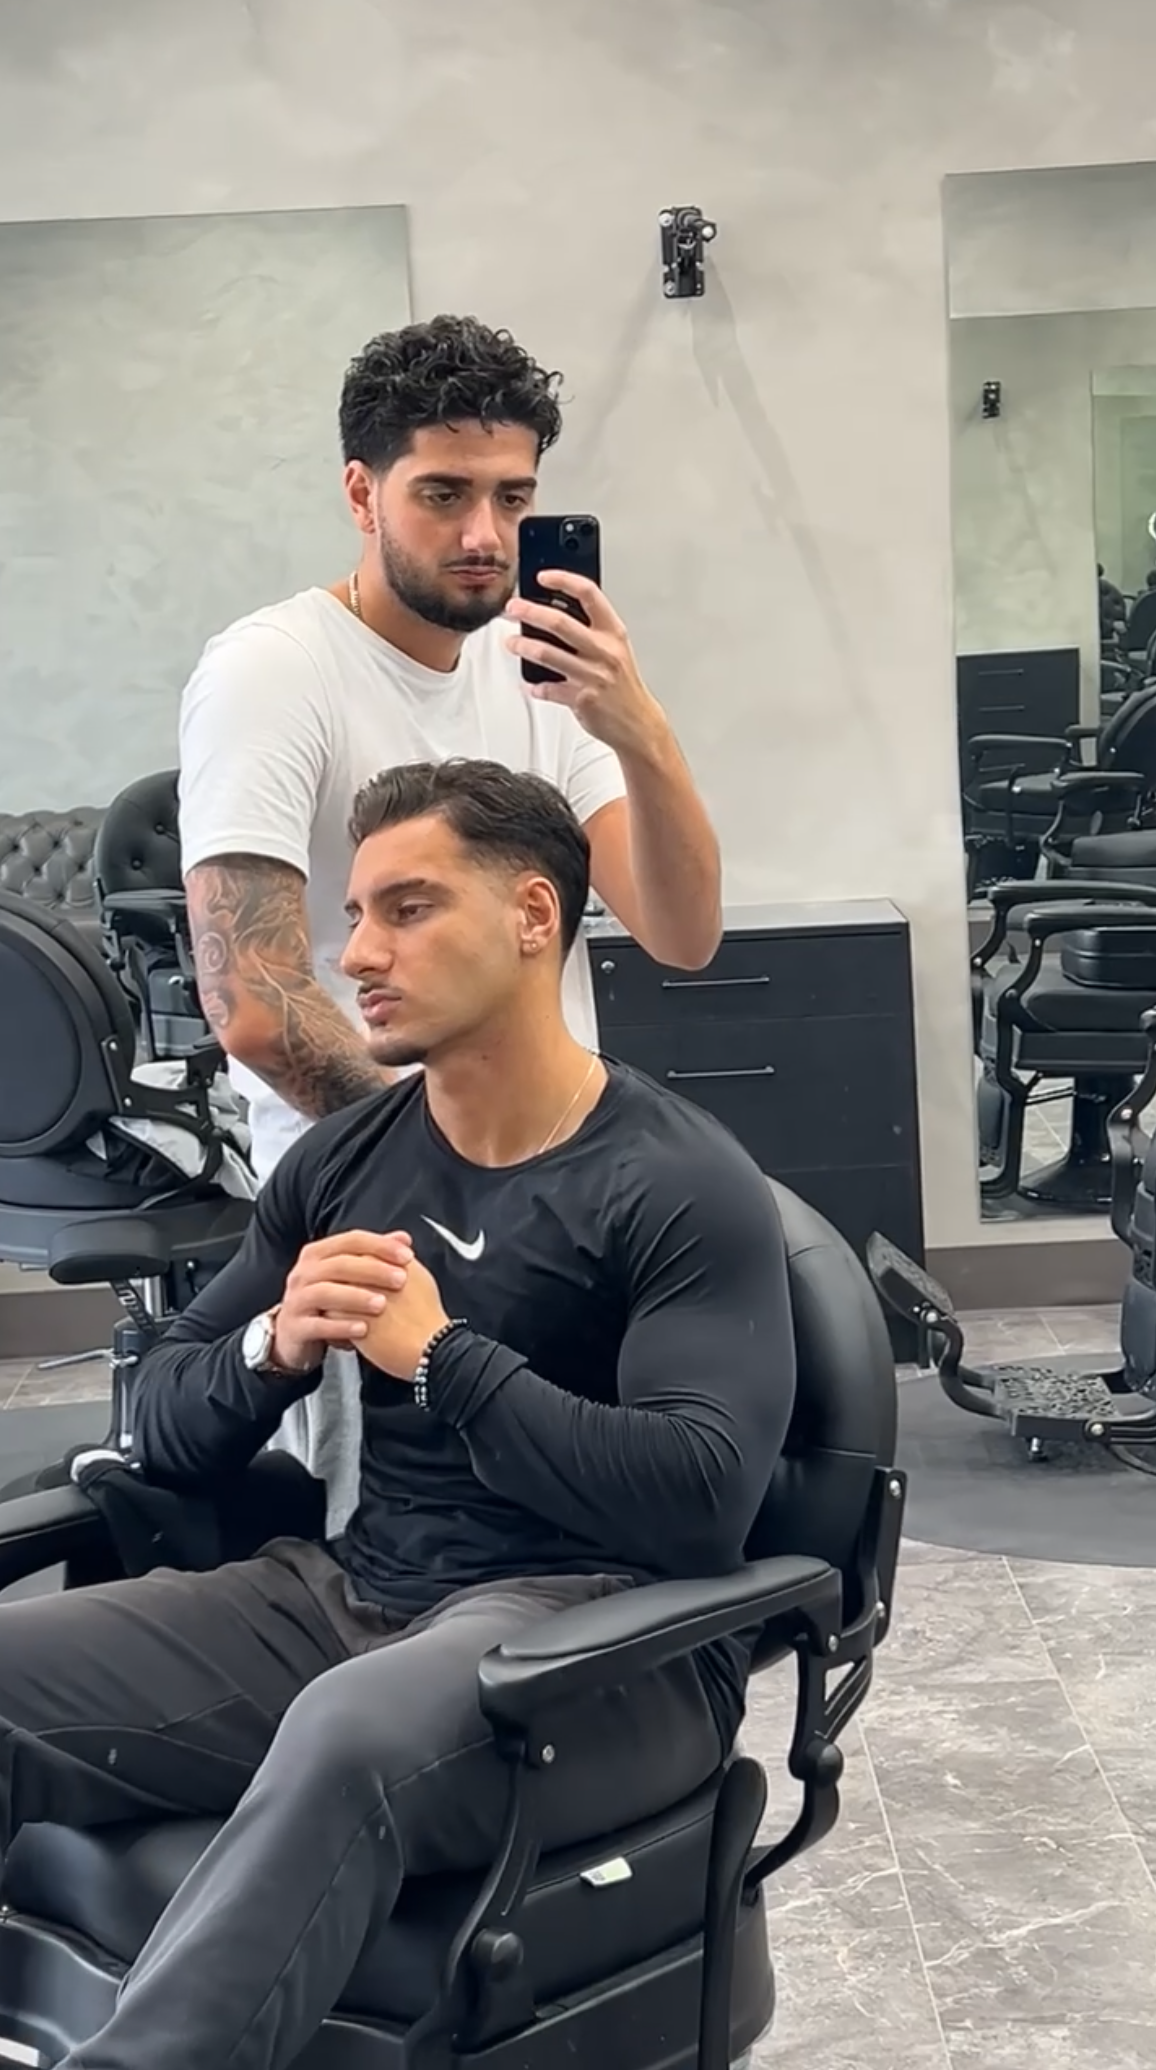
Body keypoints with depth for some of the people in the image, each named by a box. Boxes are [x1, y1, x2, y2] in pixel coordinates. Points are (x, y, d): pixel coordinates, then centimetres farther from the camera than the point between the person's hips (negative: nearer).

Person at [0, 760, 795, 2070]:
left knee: (355, 1729, -40)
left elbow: (702, 1504, -20)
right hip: (348, 1600, 7)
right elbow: (162, 1428, 12)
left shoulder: (678, 1185, -7)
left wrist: (438, 1353, -20)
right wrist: (274, 1347, -11)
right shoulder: (343, 1160, 11)